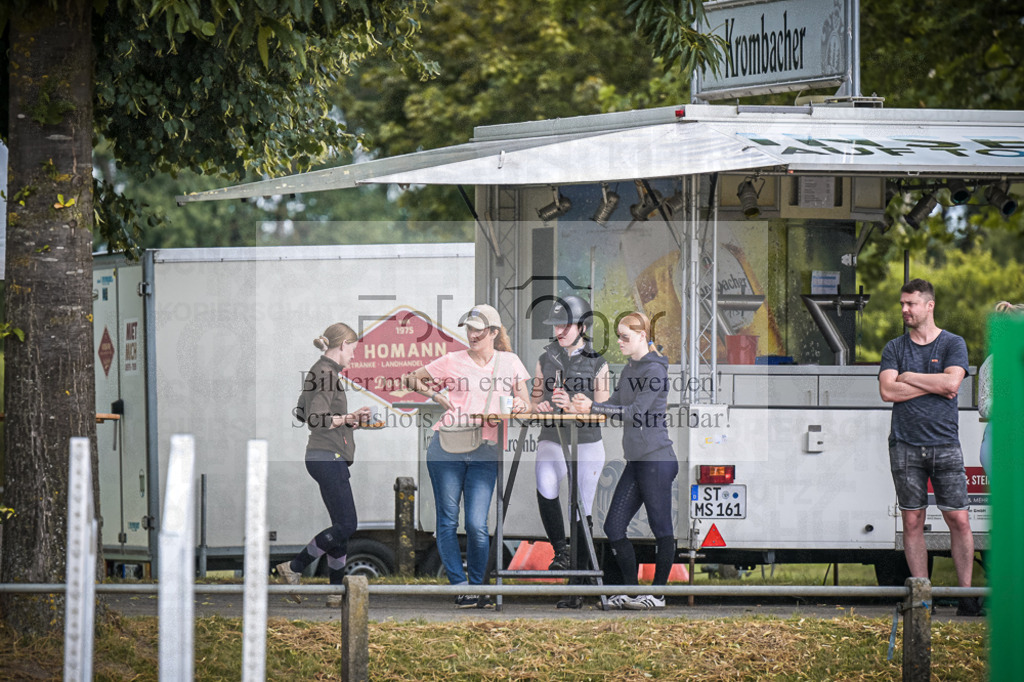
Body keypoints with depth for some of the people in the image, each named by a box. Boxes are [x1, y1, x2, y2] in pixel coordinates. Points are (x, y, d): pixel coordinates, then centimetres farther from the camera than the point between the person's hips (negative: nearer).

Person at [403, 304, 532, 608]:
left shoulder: (510, 362, 13)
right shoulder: (452, 362, 9)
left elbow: (525, 403, 14)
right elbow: (410, 379, 18)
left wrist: (520, 406, -9)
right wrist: (434, 394, 3)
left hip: (485, 450, 0)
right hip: (448, 446, 0)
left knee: (477, 524, -7)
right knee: (448, 521, -2)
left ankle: (478, 586, 9)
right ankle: (459, 586, 5)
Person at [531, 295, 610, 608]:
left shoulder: (597, 363, 1)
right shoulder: (546, 359, 10)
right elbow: (535, 398, 16)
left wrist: (573, 407, -20)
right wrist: (538, 406, -8)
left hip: (586, 444, -2)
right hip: (551, 441, 2)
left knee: (581, 513, -1)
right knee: (545, 488, -29)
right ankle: (560, 550, -11)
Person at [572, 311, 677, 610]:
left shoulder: (655, 370, -10)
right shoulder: (629, 370, 17)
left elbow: (635, 412, -17)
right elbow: (616, 405, 16)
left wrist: (593, 407, -18)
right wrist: (584, 404, 1)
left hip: (657, 460, -10)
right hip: (635, 461, 10)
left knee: (661, 529, -1)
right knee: (614, 526, 6)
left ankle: (658, 594, 6)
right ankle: (631, 591, 14)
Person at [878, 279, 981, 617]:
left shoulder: (953, 344, 5)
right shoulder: (894, 348, 10)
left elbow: (952, 382, -12)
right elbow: (887, 391, -4)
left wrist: (908, 377, -4)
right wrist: (934, 385, -7)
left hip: (944, 443, -2)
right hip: (906, 446, 2)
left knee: (958, 519, -5)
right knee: (912, 521, 1)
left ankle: (966, 593, 1)